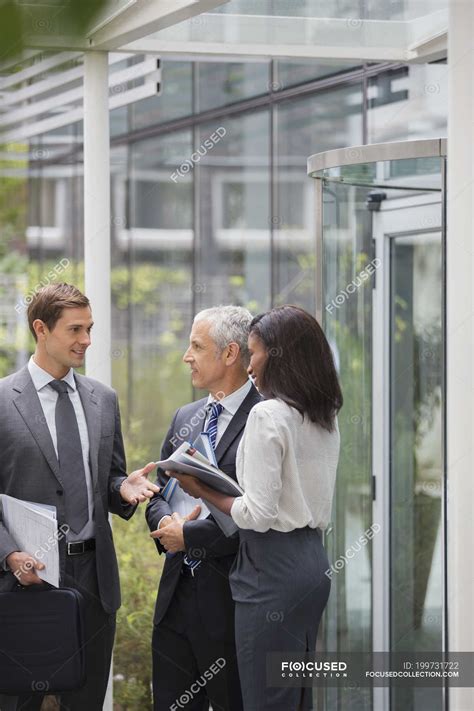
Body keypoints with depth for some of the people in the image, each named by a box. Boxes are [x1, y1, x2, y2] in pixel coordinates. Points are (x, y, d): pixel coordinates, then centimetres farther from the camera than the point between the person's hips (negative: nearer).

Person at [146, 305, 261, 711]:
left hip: (231, 600, -7)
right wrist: (167, 522, -7)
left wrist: (189, 535, -15)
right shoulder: (186, 418, 14)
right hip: (177, 592, 7)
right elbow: (159, 491, 16)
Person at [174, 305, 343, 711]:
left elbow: (259, 514, -18)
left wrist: (204, 492, -4)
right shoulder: (325, 418, 12)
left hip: (273, 568, -9)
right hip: (313, 559, 9)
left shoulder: (268, 415, -15)